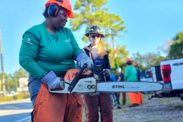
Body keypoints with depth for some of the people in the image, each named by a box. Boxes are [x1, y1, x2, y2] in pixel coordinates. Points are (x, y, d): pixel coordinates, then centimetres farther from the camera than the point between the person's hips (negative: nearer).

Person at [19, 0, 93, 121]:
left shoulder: (67, 32, 12)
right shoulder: (34, 33, -8)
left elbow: (76, 50, 5)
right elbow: (25, 60, -16)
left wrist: (84, 58, -21)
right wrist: (49, 78, -21)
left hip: (70, 83, 7)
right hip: (44, 83, -6)